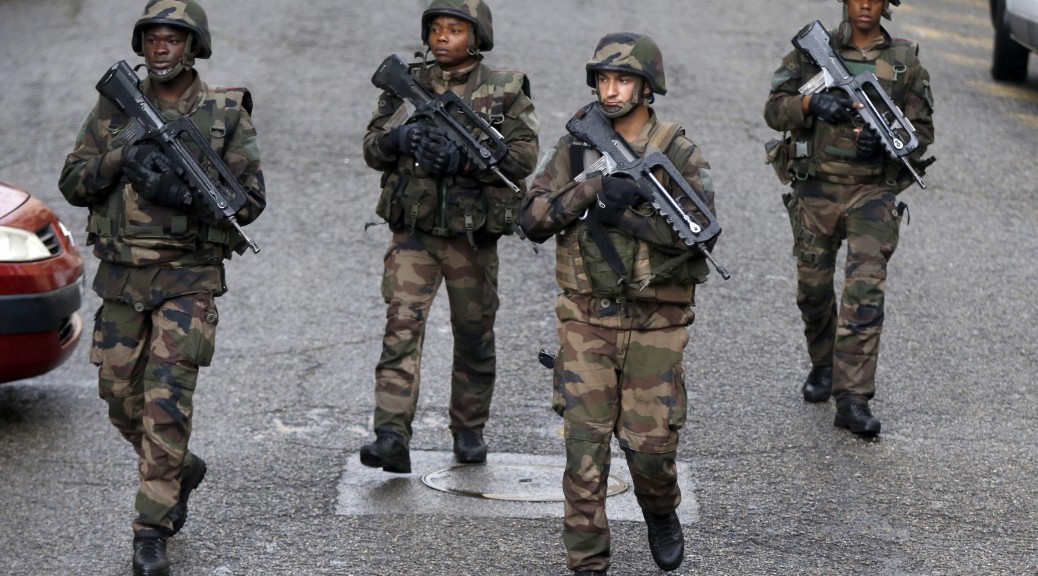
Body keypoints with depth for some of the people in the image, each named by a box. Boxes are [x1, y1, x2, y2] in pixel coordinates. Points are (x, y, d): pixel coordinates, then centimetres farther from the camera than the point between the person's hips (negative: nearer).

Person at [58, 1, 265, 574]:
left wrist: (185, 193, -19)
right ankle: (182, 470, 38)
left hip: (187, 279, -4)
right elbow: (72, 182, 5)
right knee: (121, 398, 11)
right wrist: (120, 160, -14)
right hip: (121, 275, 4)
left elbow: (251, 198, -3)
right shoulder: (114, 107, 6)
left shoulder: (227, 113, -1)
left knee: (167, 402, -12)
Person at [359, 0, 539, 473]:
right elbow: (371, 148, 8)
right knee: (402, 327, -14)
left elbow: (524, 155, -10)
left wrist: (464, 157, -23)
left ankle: (469, 430, 29)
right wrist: (399, 138, -15)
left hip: (473, 236, 0)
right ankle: (391, 438, -21)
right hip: (413, 233, 1)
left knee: (475, 336, 11)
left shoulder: (505, 91, 0)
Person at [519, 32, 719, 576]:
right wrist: (594, 189, -18)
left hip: (656, 325, -1)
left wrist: (625, 215, -21)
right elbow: (532, 220, -4)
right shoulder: (574, 148, 3)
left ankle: (662, 514, 34)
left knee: (650, 445, 1)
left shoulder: (680, 154, -3)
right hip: (586, 321, 1)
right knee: (585, 443, -4)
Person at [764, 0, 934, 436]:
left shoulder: (906, 62, 4)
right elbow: (774, 110, -1)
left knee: (865, 290, -14)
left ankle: (852, 399, -13)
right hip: (816, 190, 1)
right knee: (813, 290, 12)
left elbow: (922, 130, 6)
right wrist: (811, 103, -21)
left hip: (873, 191, -1)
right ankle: (823, 364, 39)